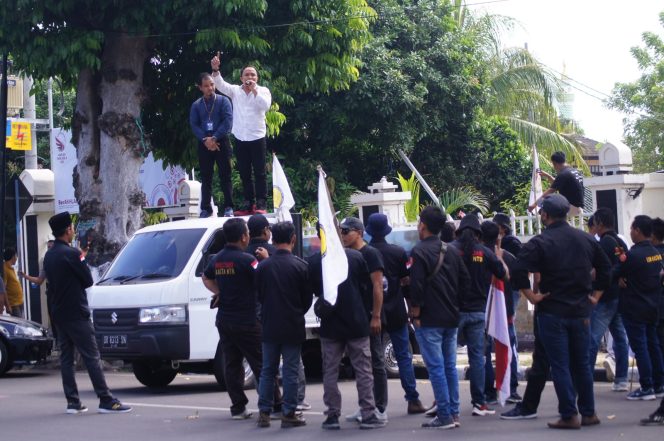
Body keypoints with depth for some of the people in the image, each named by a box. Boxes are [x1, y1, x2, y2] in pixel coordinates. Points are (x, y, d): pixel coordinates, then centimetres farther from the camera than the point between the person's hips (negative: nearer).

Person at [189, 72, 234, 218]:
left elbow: (228, 121, -8)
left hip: (221, 142, -3)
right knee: (205, 177, 4)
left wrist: (214, 138, -15)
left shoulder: (223, 101, 1)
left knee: (225, 175, -5)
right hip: (204, 144, 3)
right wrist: (205, 139, -13)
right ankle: (205, 208, 7)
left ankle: (228, 207, -4)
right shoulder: (196, 105, 10)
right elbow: (194, 125, 3)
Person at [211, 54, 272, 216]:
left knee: (260, 173, -2)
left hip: (257, 137, -3)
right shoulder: (235, 90, 6)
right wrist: (215, 70, -24)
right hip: (240, 139, 3)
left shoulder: (263, 91, 1)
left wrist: (254, 90, -17)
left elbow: (266, 105, -16)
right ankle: (248, 203, 13)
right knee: (244, 173, 7)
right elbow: (220, 85, -8)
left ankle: (261, 204, -1)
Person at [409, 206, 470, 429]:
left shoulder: (420, 251, -11)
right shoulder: (450, 251, 12)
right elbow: (465, 281, 14)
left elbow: (417, 286, -17)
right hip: (451, 318, 7)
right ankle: (454, 414, 12)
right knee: (449, 366, 11)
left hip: (429, 320, -7)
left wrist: (415, 314, -10)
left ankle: (444, 417, -8)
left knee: (436, 367, -6)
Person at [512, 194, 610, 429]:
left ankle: (569, 416, 0)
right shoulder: (586, 239, 5)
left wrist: (530, 295, -11)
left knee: (560, 366, 1)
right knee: (582, 364, 14)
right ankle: (589, 413, 18)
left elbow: (518, 271, -22)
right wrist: (595, 295, 15)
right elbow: (606, 268, 13)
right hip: (581, 312, 5)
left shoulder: (540, 242, -12)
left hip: (552, 312, -5)